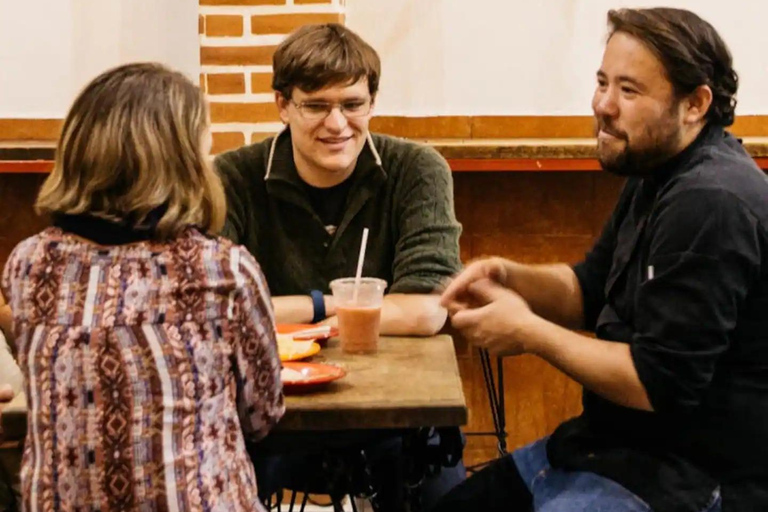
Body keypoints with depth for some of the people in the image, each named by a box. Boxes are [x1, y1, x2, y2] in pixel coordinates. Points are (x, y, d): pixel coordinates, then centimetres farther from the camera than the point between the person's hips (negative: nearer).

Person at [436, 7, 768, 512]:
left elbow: (660, 383, -27)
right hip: (629, 446, 10)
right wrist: (507, 278, -3)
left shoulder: (711, 204, -25)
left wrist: (529, 332, -17)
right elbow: (590, 291, 17)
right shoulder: (660, 177, 9)